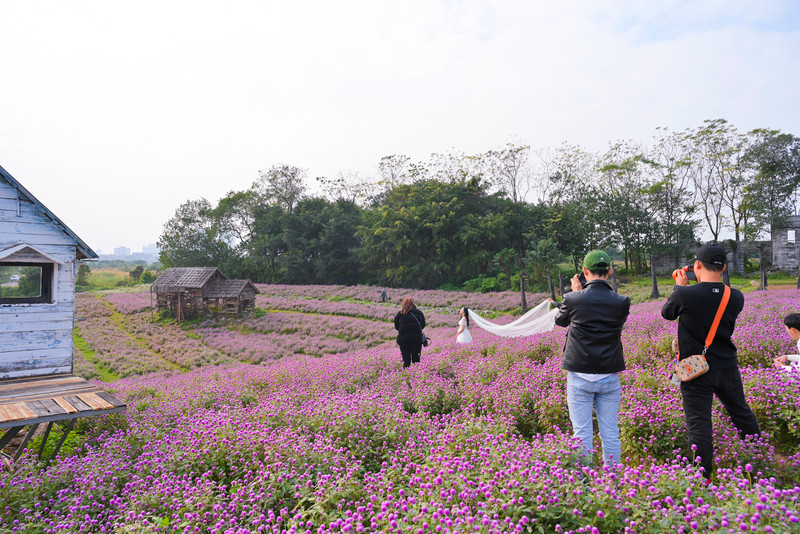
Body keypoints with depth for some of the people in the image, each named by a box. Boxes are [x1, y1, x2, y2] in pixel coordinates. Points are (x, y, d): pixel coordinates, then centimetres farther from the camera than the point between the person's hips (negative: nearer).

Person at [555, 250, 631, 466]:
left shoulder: (573, 299, -11)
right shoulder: (621, 302, -5)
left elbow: (559, 320, 9)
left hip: (580, 376, -2)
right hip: (610, 376, 3)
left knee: (582, 433, 5)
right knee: (611, 433, 13)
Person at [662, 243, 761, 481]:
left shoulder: (685, 294, -20)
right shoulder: (736, 297, -5)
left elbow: (666, 313, -1)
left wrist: (679, 286, 10)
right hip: (727, 365, 5)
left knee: (698, 422, 1)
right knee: (741, 413, 25)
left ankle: (703, 476, 8)